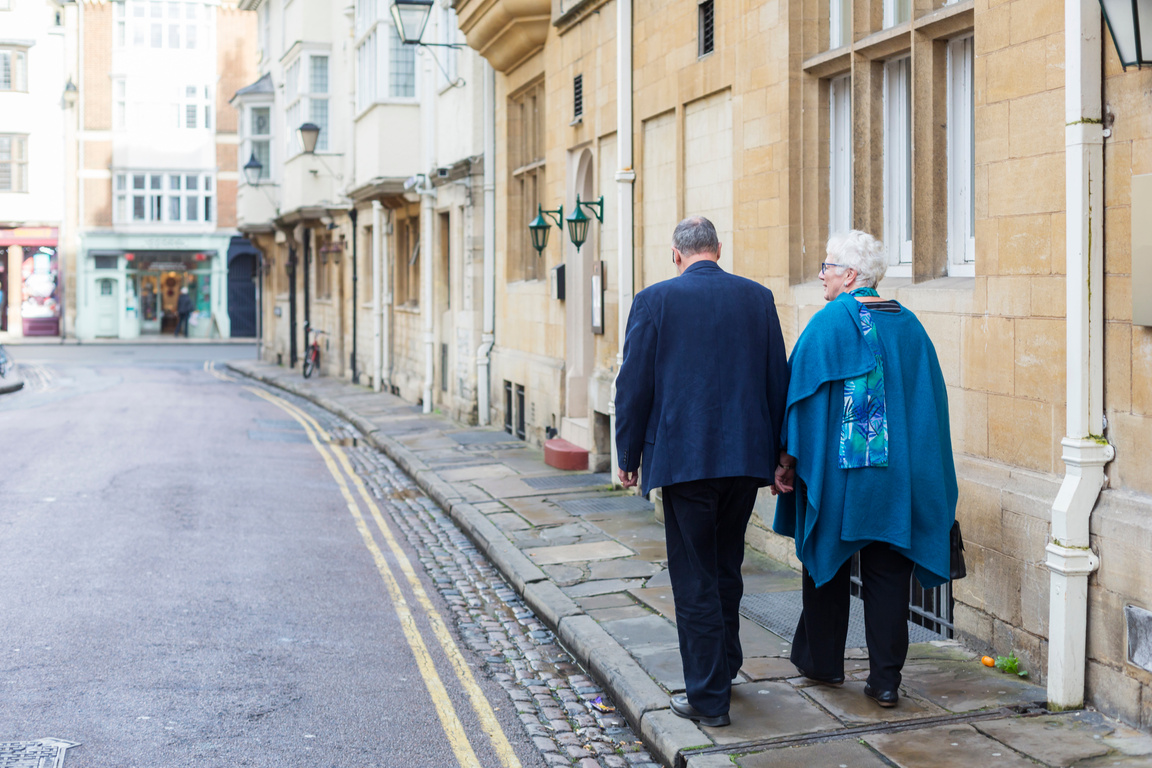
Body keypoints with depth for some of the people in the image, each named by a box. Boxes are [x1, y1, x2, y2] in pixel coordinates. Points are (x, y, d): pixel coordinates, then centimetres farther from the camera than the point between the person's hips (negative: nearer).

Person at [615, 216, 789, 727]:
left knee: (694, 579, 3)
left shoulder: (655, 300, -6)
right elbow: (778, 380, 8)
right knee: (726, 570, 21)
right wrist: (776, 454, 16)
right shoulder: (758, 297, 5)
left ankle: (708, 698, 8)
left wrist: (628, 457, 5)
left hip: (684, 459, -4)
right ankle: (724, 667, 36)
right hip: (747, 457, 5)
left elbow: (634, 386, -5)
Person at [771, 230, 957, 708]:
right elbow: (931, 399, 9)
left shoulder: (827, 324, -10)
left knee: (827, 562, 13)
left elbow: (803, 395, -11)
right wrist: (919, 470, 16)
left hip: (835, 470, -4)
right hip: (897, 473, 4)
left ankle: (822, 661, 26)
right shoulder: (908, 325, 5)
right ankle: (886, 680, 6)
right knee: (887, 574, 7)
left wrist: (786, 459, -4)